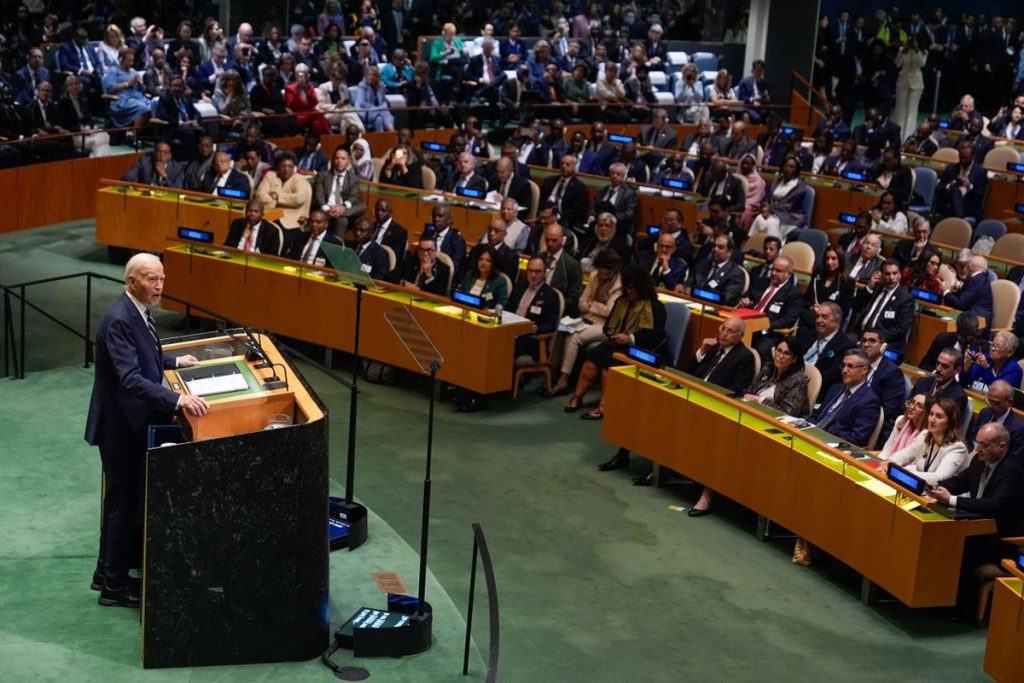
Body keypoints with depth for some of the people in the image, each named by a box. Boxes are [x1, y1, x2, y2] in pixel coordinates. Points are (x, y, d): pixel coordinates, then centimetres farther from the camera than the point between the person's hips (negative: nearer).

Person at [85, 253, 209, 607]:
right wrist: (178, 399, -41)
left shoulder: (137, 311, 5)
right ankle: (114, 585, 16)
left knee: (125, 499, 19)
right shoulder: (119, 319, -25)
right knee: (123, 502, 2)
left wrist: (174, 361, 18)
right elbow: (130, 378, -34)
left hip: (133, 420, 10)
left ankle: (108, 571, 33)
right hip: (120, 424, -10)